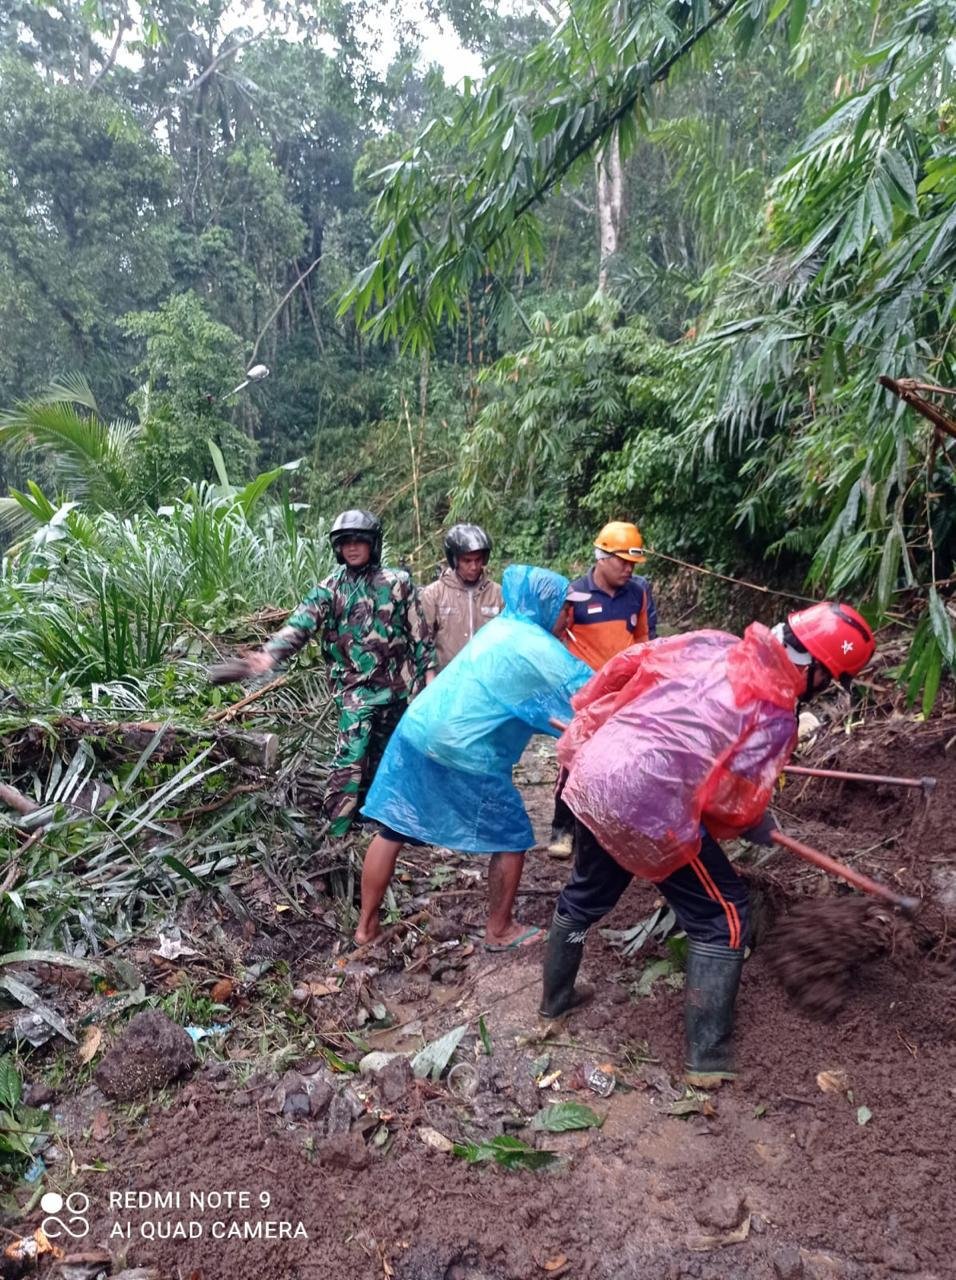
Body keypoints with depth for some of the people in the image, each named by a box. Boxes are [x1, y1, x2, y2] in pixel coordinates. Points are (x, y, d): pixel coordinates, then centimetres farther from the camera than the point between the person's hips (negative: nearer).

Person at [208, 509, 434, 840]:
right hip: (355, 688, -1)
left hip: (395, 686, 2)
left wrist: (427, 670, 3)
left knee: (382, 755, 13)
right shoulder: (330, 588, -1)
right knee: (350, 758, -12)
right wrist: (268, 655, -31)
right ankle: (335, 833, -6)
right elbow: (300, 624, -15)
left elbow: (419, 631, 5)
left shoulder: (397, 582, 1)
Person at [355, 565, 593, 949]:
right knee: (511, 840, 12)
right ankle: (499, 931, 25)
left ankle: (366, 926, 26)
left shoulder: (503, 626, 16)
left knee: (391, 830, 14)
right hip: (465, 756, -8)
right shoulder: (538, 648, -10)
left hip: (416, 733, 8)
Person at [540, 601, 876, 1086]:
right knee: (723, 914, 12)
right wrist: (759, 826, 17)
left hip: (592, 773, 8)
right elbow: (735, 800, -6)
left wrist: (587, 727, 23)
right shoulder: (776, 715, -8)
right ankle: (707, 1057, 19)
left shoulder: (710, 643, 8)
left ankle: (556, 996, 51)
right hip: (648, 806, -7)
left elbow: (626, 663, 11)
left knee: (586, 893, 30)